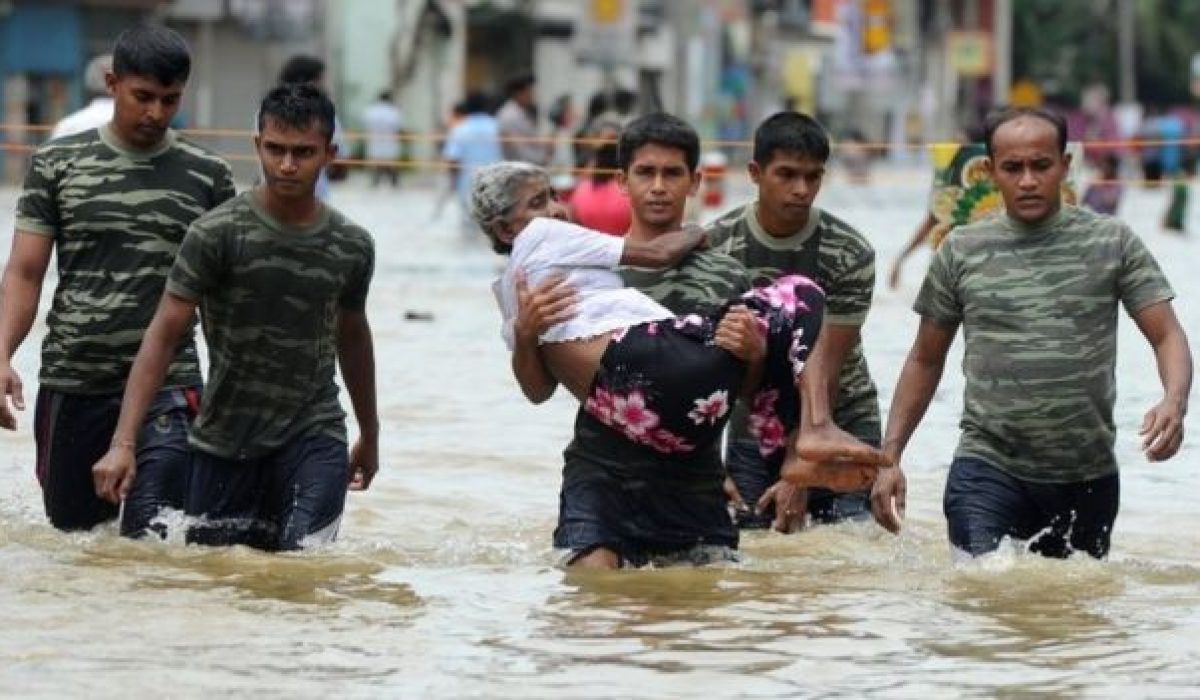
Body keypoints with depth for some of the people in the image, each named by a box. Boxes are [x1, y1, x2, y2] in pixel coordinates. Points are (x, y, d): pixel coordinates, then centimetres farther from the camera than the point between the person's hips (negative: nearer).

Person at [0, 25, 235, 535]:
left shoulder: (207, 177, 4)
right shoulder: (57, 165, 3)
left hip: (168, 384, -1)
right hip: (72, 380, 1)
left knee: (152, 539, -14)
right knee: (72, 525, 13)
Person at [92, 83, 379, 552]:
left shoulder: (352, 247, 1)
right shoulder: (217, 233, -10)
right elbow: (164, 333, -12)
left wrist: (370, 435, 29)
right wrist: (123, 443, -20)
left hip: (313, 437, 1)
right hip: (224, 440, -1)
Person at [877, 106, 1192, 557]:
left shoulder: (1112, 244, 0)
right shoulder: (961, 253, 3)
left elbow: (1167, 336, -4)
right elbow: (925, 360, 12)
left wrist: (1174, 402, -26)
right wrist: (889, 456, 6)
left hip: (1088, 474, 1)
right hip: (989, 467, -1)